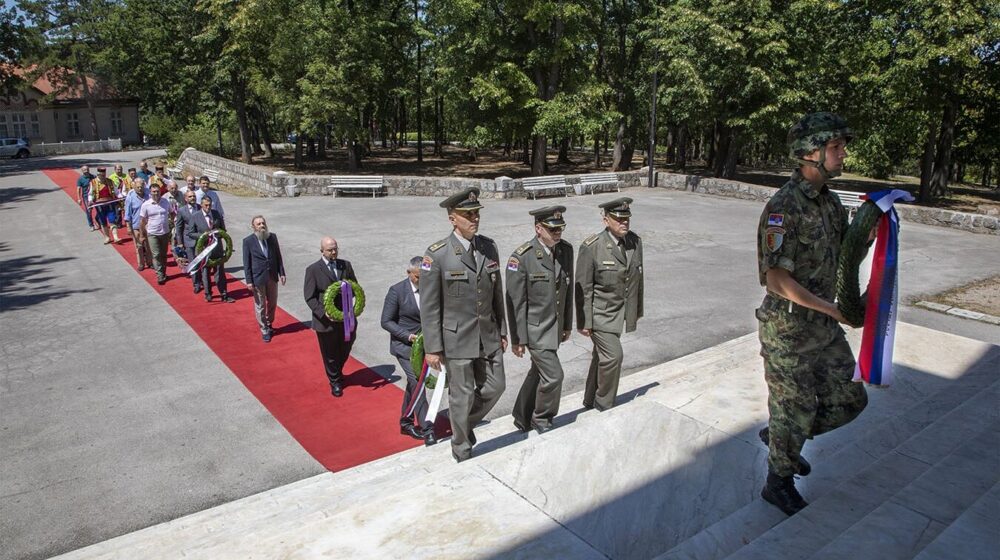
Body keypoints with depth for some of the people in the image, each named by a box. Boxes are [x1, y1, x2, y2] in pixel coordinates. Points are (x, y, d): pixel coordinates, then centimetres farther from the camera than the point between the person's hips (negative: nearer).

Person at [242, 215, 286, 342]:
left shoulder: (273, 237, -1)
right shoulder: (248, 241, -10)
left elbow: (278, 256, 6)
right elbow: (246, 263, -8)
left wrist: (282, 273, 2)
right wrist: (249, 281, -10)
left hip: (272, 276, 4)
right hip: (258, 278, -3)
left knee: (272, 304, 15)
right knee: (260, 306, 7)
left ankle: (269, 325, 36)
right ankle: (264, 330, 21)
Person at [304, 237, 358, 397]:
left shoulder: (346, 265, 4)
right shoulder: (313, 270, -8)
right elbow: (309, 297, -10)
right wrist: (323, 313, -22)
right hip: (326, 320, -4)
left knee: (345, 350, 18)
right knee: (330, 354, 11)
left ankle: (337, 372, 47)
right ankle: (335, 382, 32)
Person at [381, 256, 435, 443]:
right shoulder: (396, 291, -14)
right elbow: (386, 321, -10)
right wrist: (408, 335, -21)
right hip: (404, 345, -5)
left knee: (413, 384, 17)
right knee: (418, 384, -11)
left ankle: (406, 423, 33)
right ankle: (427, 429, -4)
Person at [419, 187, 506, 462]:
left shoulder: (489, 247, 1)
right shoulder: (436, 255, -15)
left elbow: (497, 293, 10)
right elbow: (429, 306, -12)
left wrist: (502, 331, 11)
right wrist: (432, 348, -11)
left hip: (488, 335, 5)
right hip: (457, 339, -5)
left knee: (495, 386, 13)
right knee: (462, 396, 7)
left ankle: (465, 424, 41)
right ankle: (462, 450, 30)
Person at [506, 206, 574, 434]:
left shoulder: (566, 250, -1)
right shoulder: (521, 257, -20)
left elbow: (568, 289, 9)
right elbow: (516, 301, -16)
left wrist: (567, 325, 13)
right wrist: (518, 339, -13)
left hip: (555, 327, 7)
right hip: (534, 328, -7)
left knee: (538, 373, 18)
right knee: (553, 375, -8)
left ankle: (522, 418, 37)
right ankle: (542, 420, 17)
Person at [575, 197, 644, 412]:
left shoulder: (635, 242, -1)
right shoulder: (592, 247, -19)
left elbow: (637, 278, 11)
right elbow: (584, 288, -15)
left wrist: (638, 309, 16)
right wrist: (585, 321, -14)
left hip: (622, 312, 6)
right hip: (600, 313, -6)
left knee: (602, 355, 18)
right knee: (612, 356, -12)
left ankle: (591, 401, 34)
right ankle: (604, 406, 9)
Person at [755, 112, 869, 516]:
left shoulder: (830, 201, 7)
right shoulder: (784, 207, -21)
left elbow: (843, 253, 18)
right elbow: (776, 279, -24)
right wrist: (833, 309, -19)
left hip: (825, 327, 8)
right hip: (789, 331, -8)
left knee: (848, 399, 15)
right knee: (794, 410, 6)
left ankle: (778, 437, 37)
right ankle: (779, 484, 30)